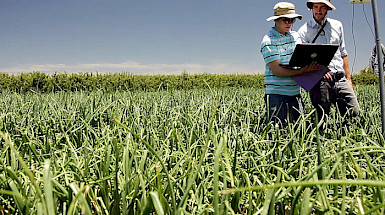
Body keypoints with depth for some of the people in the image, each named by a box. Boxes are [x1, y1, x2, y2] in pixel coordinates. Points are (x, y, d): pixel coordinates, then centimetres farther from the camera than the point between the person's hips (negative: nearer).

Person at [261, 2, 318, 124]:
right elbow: (277, 70, -16)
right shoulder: (268, 42, -8)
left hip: (295, 92, 6)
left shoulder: (295, 36, 13)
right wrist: (304, 70, -25)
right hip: (277, 94, -6)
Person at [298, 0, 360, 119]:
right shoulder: (304, 31, 3)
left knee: (355, 114, -4)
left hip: (340, 79, 4)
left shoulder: (337, 25, 17)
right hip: (320, 81, -4)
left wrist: (348, 77, 15)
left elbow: (343, 53, 21)